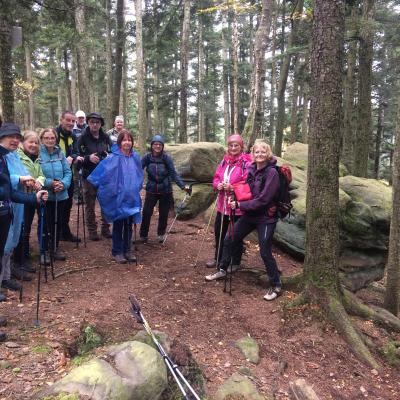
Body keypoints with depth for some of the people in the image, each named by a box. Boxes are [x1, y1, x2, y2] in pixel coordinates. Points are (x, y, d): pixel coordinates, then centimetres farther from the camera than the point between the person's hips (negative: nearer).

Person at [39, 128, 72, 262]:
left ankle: (55, 247, 32)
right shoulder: (37, 154, -9)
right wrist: (50, 183, -21)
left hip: (60, 195, 4)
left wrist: (63, 184, -14)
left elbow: (68, 172, 3)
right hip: (45, 195, -4)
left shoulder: (60, 153, 4)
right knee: (45, 223, 4)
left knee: (58, 222, 14)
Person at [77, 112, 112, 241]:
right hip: (89, 176, -3)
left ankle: (105, 229, 22)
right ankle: (92, 230, 17)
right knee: (90, 204, 5)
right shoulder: (83, 138, -4)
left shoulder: (106, 138, 5)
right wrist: (88, 158, -23)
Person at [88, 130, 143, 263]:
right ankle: (117, 252, 19)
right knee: (118, 225, 7)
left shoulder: (135, 157, 4)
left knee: (129, 225, 12)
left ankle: (127, 250, 25)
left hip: (132, 197, 4)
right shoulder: (113, 158, -12)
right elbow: (100, 172, -8)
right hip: (118, 197, -4)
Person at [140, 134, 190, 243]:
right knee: (146, 213, -4)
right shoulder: (147, 157, -6)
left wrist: (183, 186, -21)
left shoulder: (167, 158, -10)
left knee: (163, 214, 10)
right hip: (151, 190, 0)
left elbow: (174, 174, -11)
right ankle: (143, 235, 17)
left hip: (165, 191, 0)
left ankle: (161, 234, 33)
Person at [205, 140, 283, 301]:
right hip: (249, 215, 7)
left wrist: (240, 205, -20)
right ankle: (222, 270, 32)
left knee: (265, 252, -4)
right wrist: (235, 195, -6)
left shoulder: (272, 173, -17)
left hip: (266, 218, -7)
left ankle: (276, 286, 16)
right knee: (229, 240, 11)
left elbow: (263, 199, -22)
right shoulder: (251, 169, 1)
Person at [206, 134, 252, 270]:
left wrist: (232, 187, -26)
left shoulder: (246, 164, -13)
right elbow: (216, 178, 12)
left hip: (238, 207, -6)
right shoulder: (224, 162, 8)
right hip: (222, 205, 7)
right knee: (219, 232, 17)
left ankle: (235, 262, 25)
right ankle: (218, 258, 37)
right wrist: (218, 185, -9)